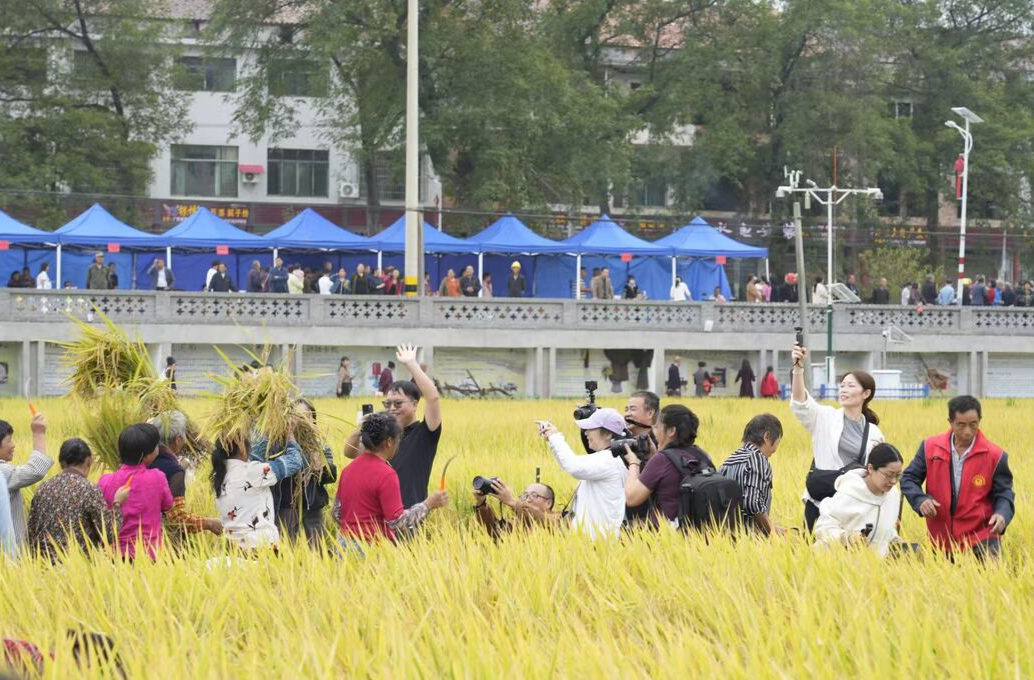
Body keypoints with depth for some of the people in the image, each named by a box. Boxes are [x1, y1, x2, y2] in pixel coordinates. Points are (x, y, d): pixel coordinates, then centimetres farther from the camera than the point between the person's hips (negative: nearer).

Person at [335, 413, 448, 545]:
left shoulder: (348, 469, 8)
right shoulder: (386, 475, -16)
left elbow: (337, 511, 16)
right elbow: (397, 522, -18)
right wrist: (428, 504, -9)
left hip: (345, 543, 8)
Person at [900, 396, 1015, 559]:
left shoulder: (994, 455, -5)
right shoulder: (931, 447, 0)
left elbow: (1003, 493, 2)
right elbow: (908, 479, 7)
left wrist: (1002, 514, -22)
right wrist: (920, 500, -14)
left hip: (981, 539, -2)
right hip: (942, 539, 2)